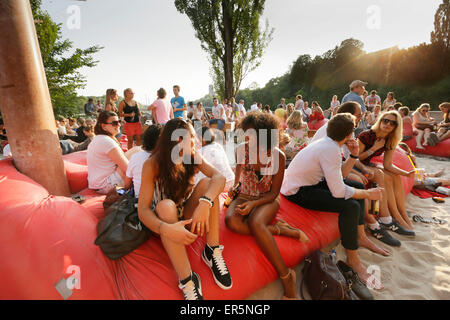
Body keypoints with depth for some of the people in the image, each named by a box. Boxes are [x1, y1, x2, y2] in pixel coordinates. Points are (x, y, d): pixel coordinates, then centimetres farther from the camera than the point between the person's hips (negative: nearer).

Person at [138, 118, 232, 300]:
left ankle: (212, 252, -20)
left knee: (207, 183, -24)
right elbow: (142, 210, -26)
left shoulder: (193, 157, -12)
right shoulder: (152, 164, -21)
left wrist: (204, 203, -46)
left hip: (187, 214, 3)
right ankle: (187, 279, -32)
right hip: (162, 217, -2)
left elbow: (219, 177, -27)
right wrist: (166, 229, -45)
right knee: (166, 205, -37)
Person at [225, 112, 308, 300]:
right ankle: (278, 229, -17)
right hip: (245, 196, 3)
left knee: (255, 223, -36)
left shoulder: (278, 156, -13)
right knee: (231, 221, -31)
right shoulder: (241, 149, -6)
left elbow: (274, 192, -9)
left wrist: (254, 204, -22)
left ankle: (286, 276, -21)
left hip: (267, 199, -3)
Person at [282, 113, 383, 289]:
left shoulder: (327, 144, 5)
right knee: (350, 206, -25)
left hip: (310, 182, 10)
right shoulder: (330, 150, -24)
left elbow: (339, 176, 13)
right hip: (297, 192, -10)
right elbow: (339, 192, -26)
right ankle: (352, 259, -2)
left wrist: (353, 155, 2)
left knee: (359, 186, 12)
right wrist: (368, 194, -10)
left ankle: (361, 237, 24)